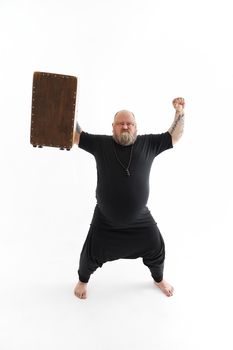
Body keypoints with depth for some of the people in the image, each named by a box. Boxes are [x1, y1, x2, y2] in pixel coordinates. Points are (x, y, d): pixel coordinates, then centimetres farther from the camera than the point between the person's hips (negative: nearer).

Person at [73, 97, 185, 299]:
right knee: (91, 254, 14)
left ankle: (159, 279, 52)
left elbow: (174, 136, 3)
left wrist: (180, 112, -6)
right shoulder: (101, 144, -6)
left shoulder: (148, 144, -4)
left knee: (156, 250, 18)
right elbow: (75, 136, -1)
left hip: (140, 219, 2)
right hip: (105, 220, -1)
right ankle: (83, 280, 48)